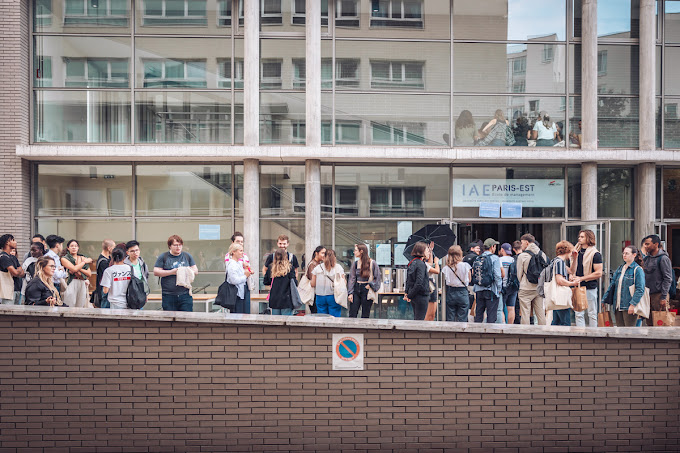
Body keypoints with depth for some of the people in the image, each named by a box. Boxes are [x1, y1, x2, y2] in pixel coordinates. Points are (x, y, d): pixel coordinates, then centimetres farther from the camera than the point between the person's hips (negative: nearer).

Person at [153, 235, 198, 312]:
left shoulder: (187, 256, 13)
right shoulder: (163, 257, 5)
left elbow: (196, 271, 14)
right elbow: (156, 272, -1)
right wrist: (171, 272, -11)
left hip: (185, 295, 2)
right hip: (168, 296, -2)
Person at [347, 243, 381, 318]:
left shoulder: (372, 263, -6)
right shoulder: (355, 263, 6)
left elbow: (377, 278, 0)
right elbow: (352, 279, 6)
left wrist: (370, 285, -11)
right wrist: (350, 293, -1)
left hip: (367, 290, -4)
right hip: (356, 290, 4)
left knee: (365, 316, 4)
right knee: (352, 315, 0)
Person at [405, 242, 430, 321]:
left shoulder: (412, 262, 10)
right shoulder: (421, 264, -17)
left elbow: (408, 279, 13)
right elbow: (419, 283, -22)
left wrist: (407, 293, 9)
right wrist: (410, 296, -15)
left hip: (413, 296, 8)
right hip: (421, 296, -8)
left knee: (416, 319, 16)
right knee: (419, 320, -3)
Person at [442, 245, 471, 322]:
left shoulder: (446, 268, -5)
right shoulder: (466, 266, -8)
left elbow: (445, 281, 1)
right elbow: (469, 280, 2)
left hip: (450, 293, 1)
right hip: (463, 293, -1)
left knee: (450, 320, 8)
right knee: (462, 321, 4)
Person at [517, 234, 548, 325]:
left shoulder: (522, 256, -8)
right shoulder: (542, 254, 4)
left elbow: (519, 274, -2)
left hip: (526, 290, -5)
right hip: (539, 289, 5)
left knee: (525, 314, 0)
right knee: (540, 314, 9)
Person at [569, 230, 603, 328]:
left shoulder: (595, 254, -6)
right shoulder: (577, 252, 13)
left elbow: (598, 273, -12)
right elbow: (572, 271, 11)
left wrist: (581, 278, -13)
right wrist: (574, 258, -3)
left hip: (590, 288, -6)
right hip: (578, 287, 6)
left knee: (592, 314, 4)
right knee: (579, 314, 6)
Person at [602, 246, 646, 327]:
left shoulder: (638, 270, -7)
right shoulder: (620, 268, 15)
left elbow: (640, 289, -13)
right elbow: (612, 284, 17)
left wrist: (633, 304, -20)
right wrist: (604, 299, 11)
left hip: (629, 307, -7)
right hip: (617, 306, 7)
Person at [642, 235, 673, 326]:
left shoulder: (663, 258, -9)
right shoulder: (647, 259, 13)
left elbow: (668, 279, -12)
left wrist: (663, 297, -17)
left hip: (659, 294, -7)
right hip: (648, 295, 7)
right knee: (649, 321, 9)